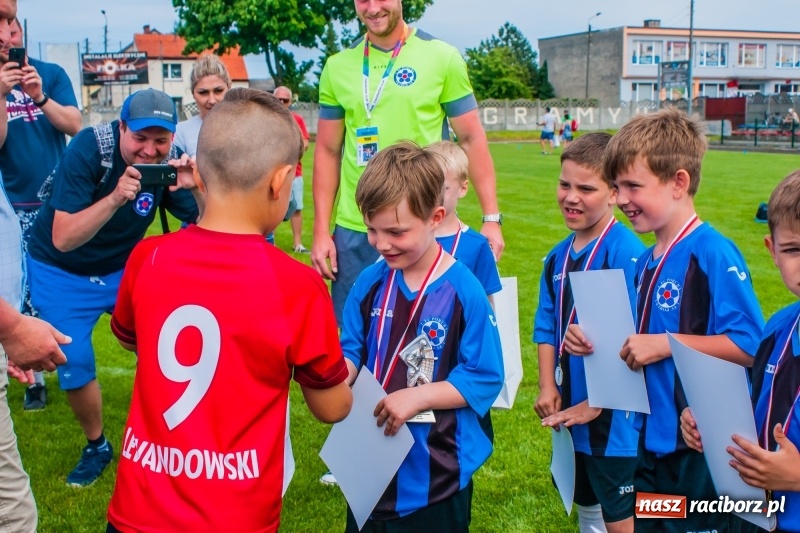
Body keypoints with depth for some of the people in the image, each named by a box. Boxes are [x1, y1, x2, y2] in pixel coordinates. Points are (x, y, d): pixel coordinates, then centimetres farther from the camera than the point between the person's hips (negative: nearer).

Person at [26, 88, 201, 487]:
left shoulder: (169, 163, -17)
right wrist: (115, 198, -46)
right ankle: (96, 446, 19)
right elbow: (63, 239, -32)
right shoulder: (88, 150, -28)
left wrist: (197, 187, -35)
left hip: (125, 268, 3)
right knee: (74, 365, -7)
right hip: (62, 274, -3)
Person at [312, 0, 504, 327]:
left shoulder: (442, 57, -2)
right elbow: (328, 152, 8)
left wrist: (491, 218, -5)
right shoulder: (338, 66, 5)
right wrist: (321, 230, 3)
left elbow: (471, 139, 0)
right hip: (354, 231, 2)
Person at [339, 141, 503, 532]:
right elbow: (352, 349, 6)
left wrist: (418, 397, -23)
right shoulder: (370, 282, -3)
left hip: (436, 469, -4)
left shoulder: (464, 291, -17)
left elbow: (485, 378, -15)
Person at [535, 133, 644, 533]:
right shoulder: (559, 256, 6)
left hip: (614, 414, -8)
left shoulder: (625, 252, -19)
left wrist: (596, 401, -19)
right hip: (572, 410, 8)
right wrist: (547, 387, -2)